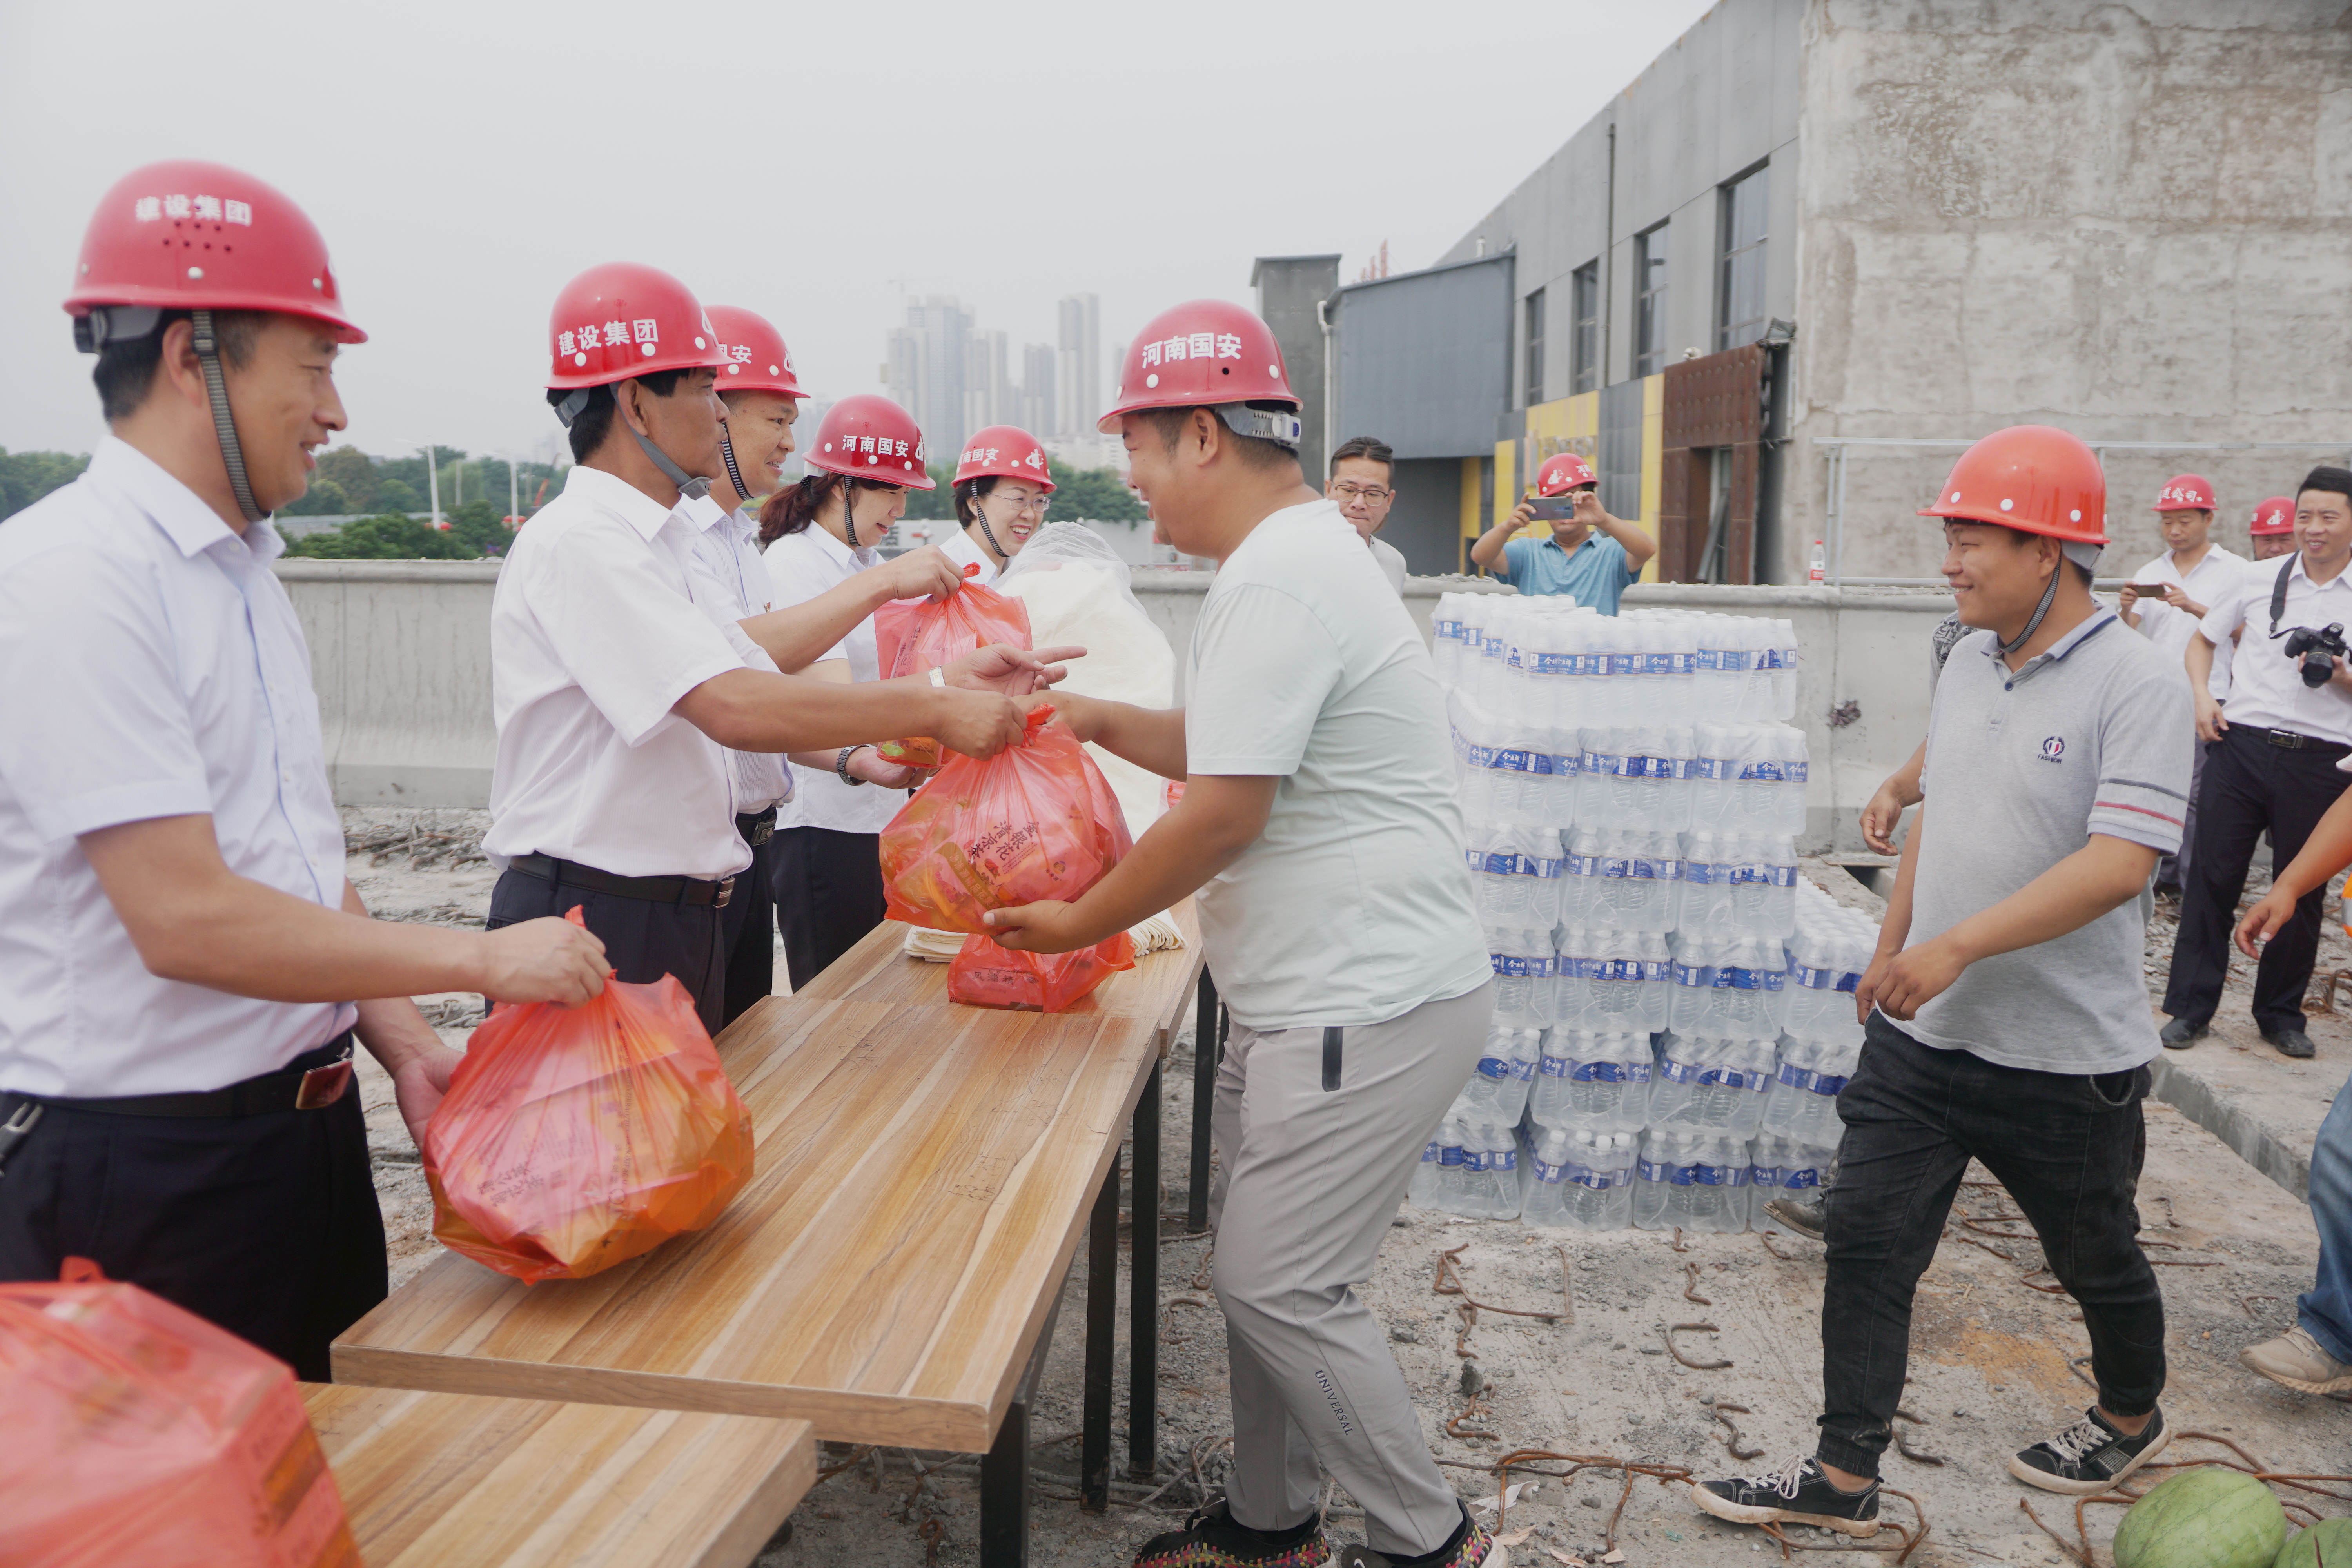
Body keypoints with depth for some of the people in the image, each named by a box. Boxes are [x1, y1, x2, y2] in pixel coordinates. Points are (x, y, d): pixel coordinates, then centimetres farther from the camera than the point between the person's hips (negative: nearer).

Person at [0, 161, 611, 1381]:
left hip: (299, 1120, 8)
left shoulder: (244, 571, 10)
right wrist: (484, 958, -18)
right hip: (140, 1170, -8)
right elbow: (186, 918, -24)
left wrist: (401, 1044, 3)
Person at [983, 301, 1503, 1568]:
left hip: (1367, 1010, -10)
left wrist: (1079, 924, -8)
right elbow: (1232, 746, 25)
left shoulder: (1274, 583, -19)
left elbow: (1222, 816, -21)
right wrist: (1103, 722, 14)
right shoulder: (1300, 552, 15)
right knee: (1263, 1266, 16)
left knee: (1280, 1287, -2)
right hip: (1314, 996, 10)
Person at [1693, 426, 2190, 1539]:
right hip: (1922, 1032, 6)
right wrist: (1890, 949, 17)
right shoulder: (1968, 664, 6)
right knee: (1867, 1242, 3)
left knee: (2096, 1259, 17)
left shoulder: (2135, 686, -17)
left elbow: (2119, 861, -26)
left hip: (2063, 1057, -6)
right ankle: (1844, 1480, 13)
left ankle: (2131, 1420, 46)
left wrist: (1958, 945, -28)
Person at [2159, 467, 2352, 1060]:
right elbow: (2202, 639, 19)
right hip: (2241, 744, 1)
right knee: (2213, 877, 1)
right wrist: (2201, 695, 4)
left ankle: (2281, 1015, 23)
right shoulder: (2259, 580, 8)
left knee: (2301, 892, 7)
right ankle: (2190, 1008, 10)